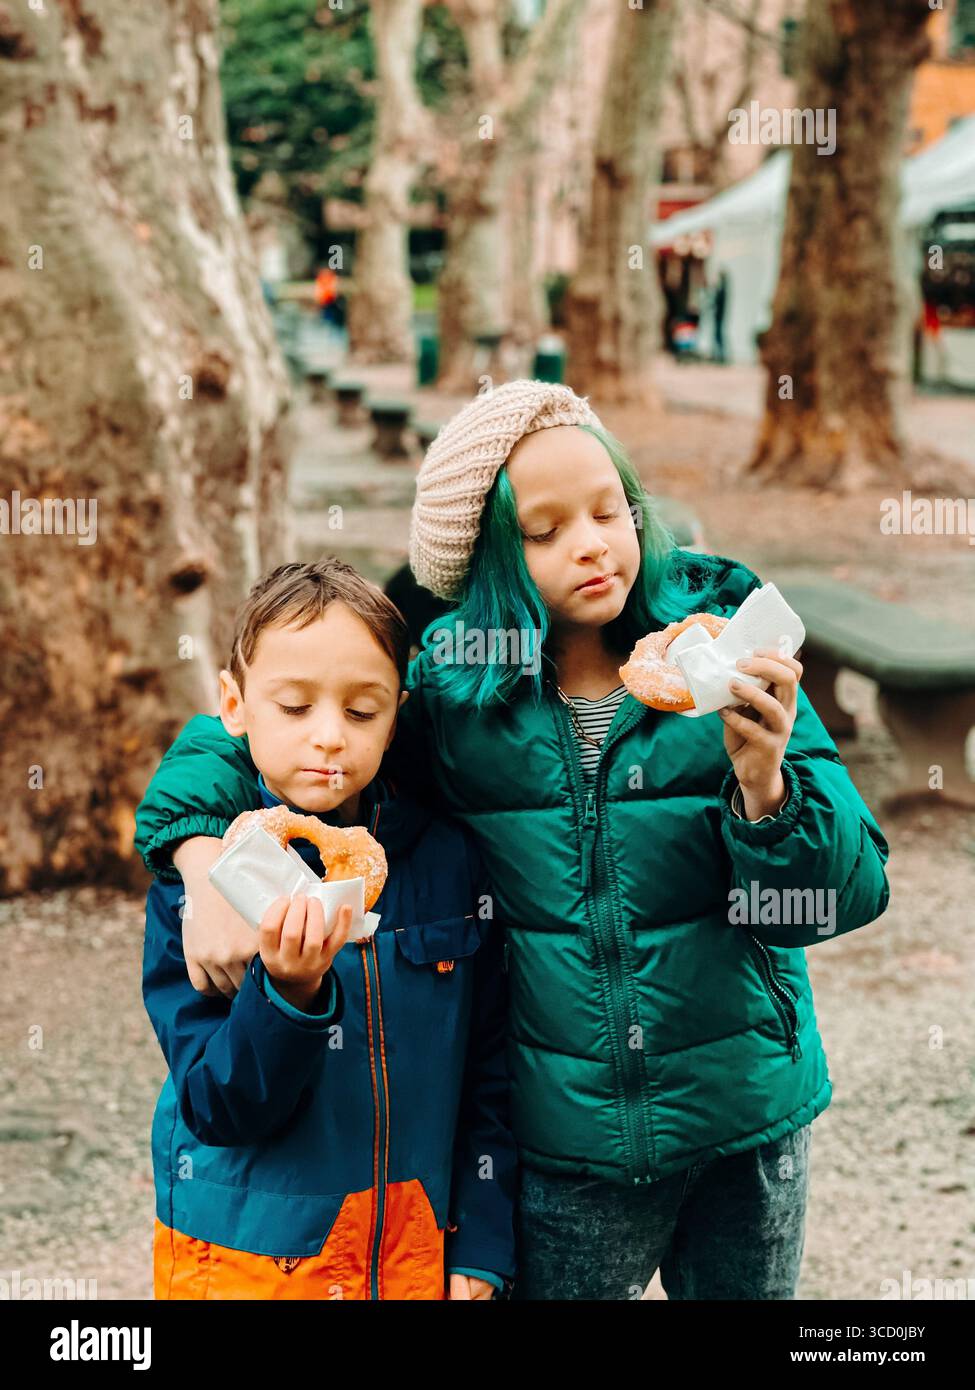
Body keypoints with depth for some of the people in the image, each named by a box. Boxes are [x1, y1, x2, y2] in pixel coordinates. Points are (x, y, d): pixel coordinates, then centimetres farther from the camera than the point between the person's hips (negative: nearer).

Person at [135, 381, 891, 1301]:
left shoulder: (722, 654, -9)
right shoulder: (449, 689, -8)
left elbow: (845, 897, -11)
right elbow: (240, 734, -1)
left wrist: (767, 784, -30)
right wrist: (207, 862, -20)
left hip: (750, 1126, 1)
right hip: (569, 1143, 0)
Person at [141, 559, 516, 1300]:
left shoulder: (448, 859, -5)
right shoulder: (199, 877, -12)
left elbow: (486, 1074, 3)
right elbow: (219, 1108, -15)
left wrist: (480, 1252, 1)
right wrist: (289, 992, -31)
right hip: (245, 1258, -2)